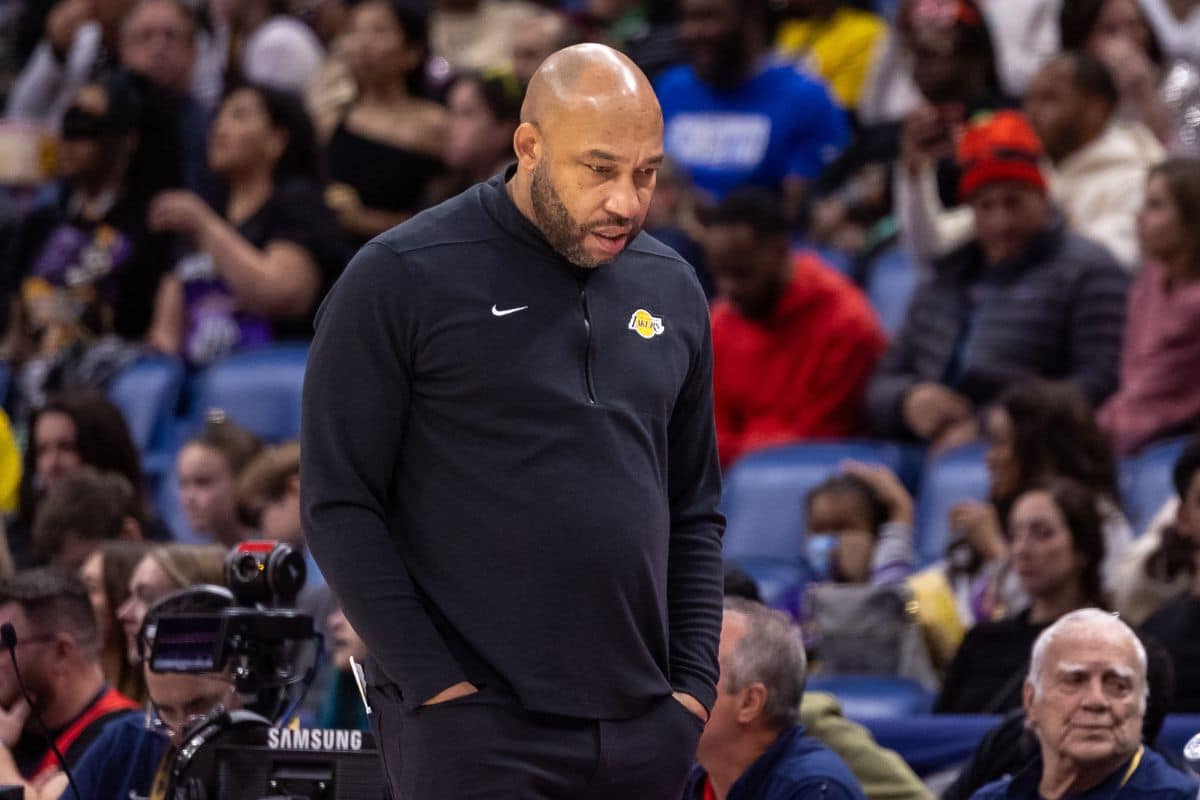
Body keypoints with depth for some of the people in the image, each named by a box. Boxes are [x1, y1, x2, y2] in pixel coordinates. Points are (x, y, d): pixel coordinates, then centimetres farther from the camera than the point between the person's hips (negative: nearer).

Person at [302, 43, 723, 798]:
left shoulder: (672, 290, 11)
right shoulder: (400, 281, -4)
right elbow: (340, 505, -6)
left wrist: (694, 684, 7)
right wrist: (434, 683, -12)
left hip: (646, 732, 5)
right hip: (474, 728, -5)